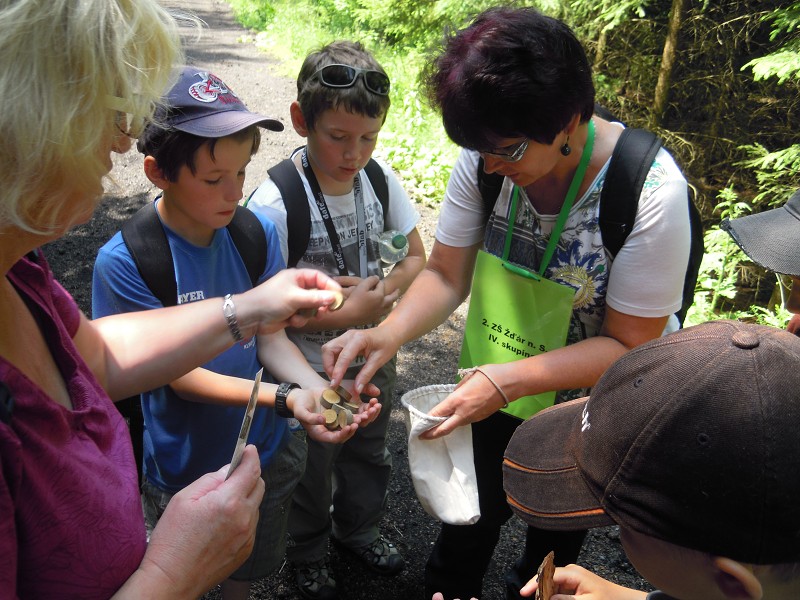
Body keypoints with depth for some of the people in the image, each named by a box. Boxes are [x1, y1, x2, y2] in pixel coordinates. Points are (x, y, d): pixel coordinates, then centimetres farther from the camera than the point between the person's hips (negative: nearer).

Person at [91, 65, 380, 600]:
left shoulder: (257, 234, -12)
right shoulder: (123, 262, -23)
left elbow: (270, 337, -8)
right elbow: (179, 375, -23)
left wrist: (317, 387, -28)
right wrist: (284, 397, -35)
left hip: (266, 452, 4)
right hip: (185, 470, -3)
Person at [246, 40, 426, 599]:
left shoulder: (380, 179, -12)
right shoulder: (275, 203, -27)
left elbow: (416, 259, -1)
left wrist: (377, 292, -20)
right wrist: (345, 315, -25)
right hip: (310, 372, -4)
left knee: (369, 455, 27)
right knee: (311, 472, 21)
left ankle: (359, 528, 57)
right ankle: (308, 553, 51)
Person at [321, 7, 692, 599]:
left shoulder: (653, 193, -33)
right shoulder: (485, 158, -22)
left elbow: (628, 345, -26)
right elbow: (446, 276, -14)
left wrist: (507, 382, -38)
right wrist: (390, 332, -34)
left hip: (601, 394, -2)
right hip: (505, 379, 3)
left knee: (557, 527, 24)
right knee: (473, 510, 22)